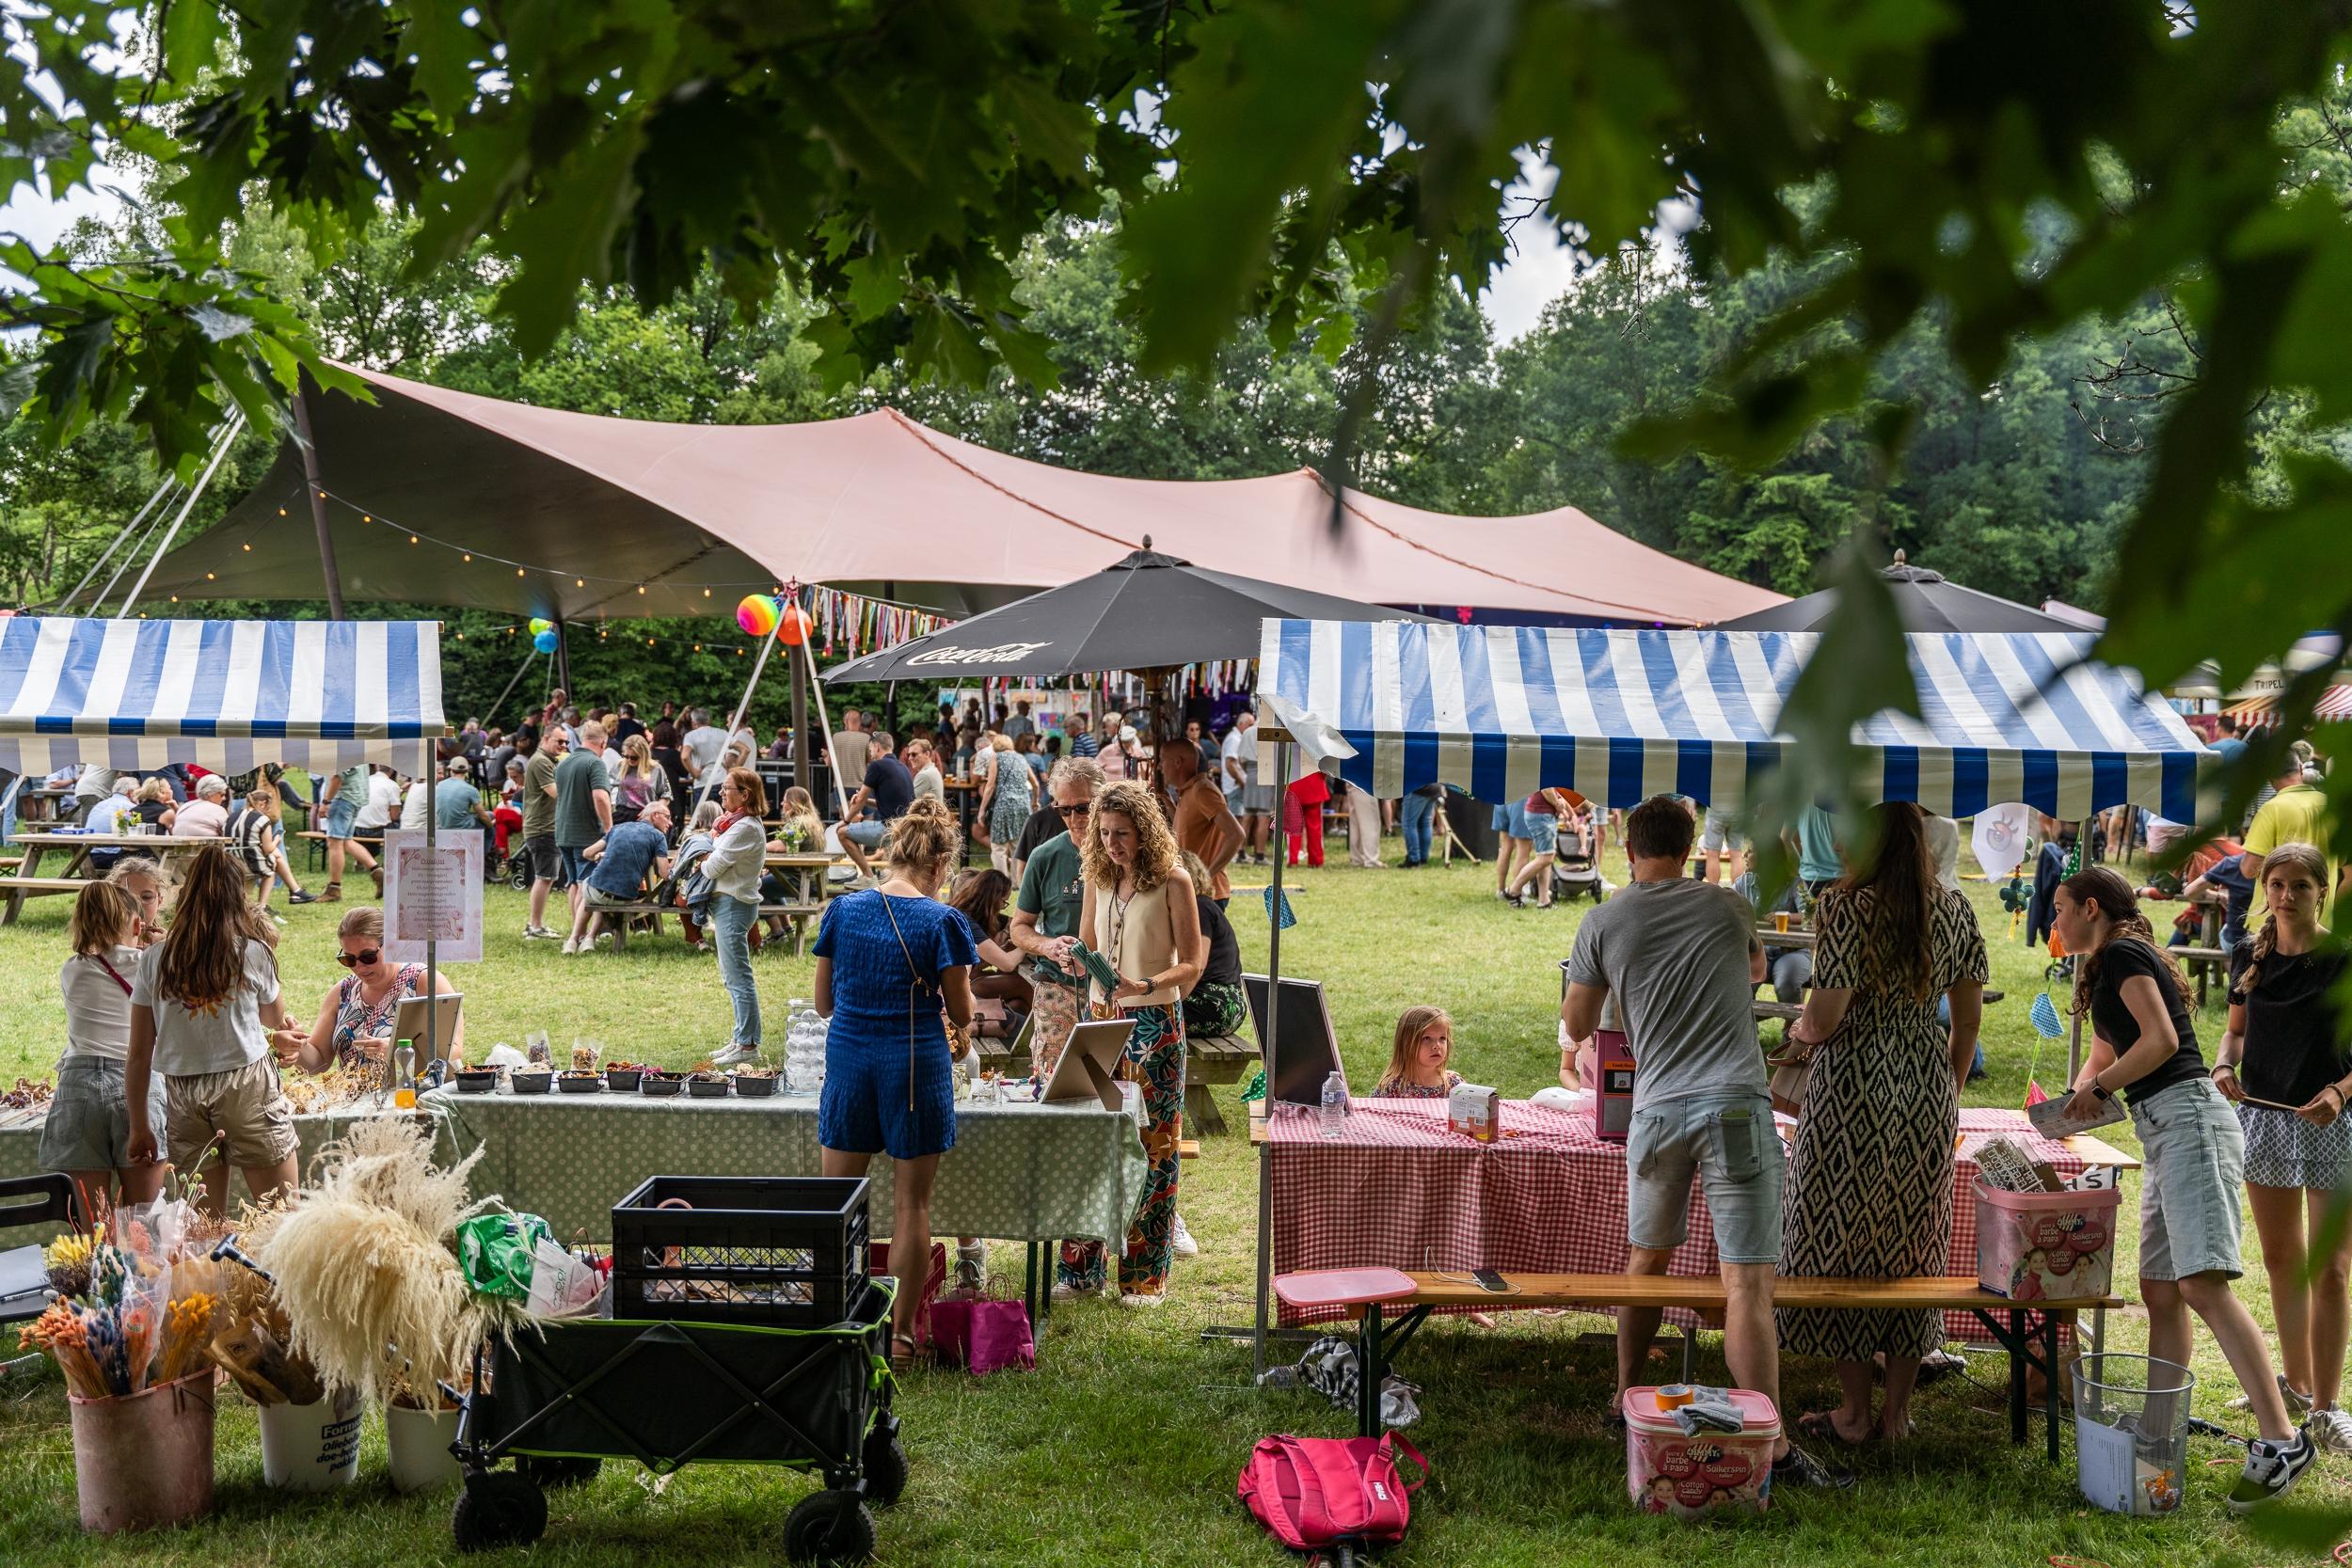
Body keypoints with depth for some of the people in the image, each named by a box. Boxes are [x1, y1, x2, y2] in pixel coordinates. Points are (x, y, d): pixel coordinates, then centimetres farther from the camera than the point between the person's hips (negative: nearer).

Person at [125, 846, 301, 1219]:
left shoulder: (154, 959, 3)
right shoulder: (252, 952, -2)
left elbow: (138, 1055, 4)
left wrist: (139, 1128, 11)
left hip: (182, 1096, 3)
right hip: (248, 1087, -3)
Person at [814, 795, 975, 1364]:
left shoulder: (842, 910, 1)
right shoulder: (942, 922, -9)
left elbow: (825, 1001, 8)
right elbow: (961, 1014, -4)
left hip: (848, 1060, 3)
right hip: (915, 1065, -3)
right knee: (911, 1204, 7)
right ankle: (900, 1332, 13)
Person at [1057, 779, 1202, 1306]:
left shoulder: (1172, 882, -8)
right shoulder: (1099, 879, 8)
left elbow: (1191, 965, -9)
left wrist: (1144, 985, -26)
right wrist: (1072, 953, -7)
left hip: (1155, 1024, -5)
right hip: (1102, 1019, 5)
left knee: (1152, 1146, 1)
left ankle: (1146, 1275, 7)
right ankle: (1082, 1267, 10)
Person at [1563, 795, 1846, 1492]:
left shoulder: (1603, 923, 6)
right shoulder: (1724, 906, 8)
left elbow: (1576, 1025, 15)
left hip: (1657, 1109, 2)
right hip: (1735, 1104, -2)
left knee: (1647, 1258, 22)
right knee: (1748, 1282, -8)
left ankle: (1626, 1399, 32)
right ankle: (1770, 1447, -12)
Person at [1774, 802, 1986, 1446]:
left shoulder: (1849, 907, -14)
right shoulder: (1955, 910, 5)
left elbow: (1824, 1019, -16)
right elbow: (1969, 1018, 10)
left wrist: (1798, 1029, 6)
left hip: (1855, 1090, -6)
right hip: (1927, 1092, 6)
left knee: (1846, 1242, 4)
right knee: (1912, 1246, 12)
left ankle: (1855, 1412, 10)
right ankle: (1897, 1410, 19)